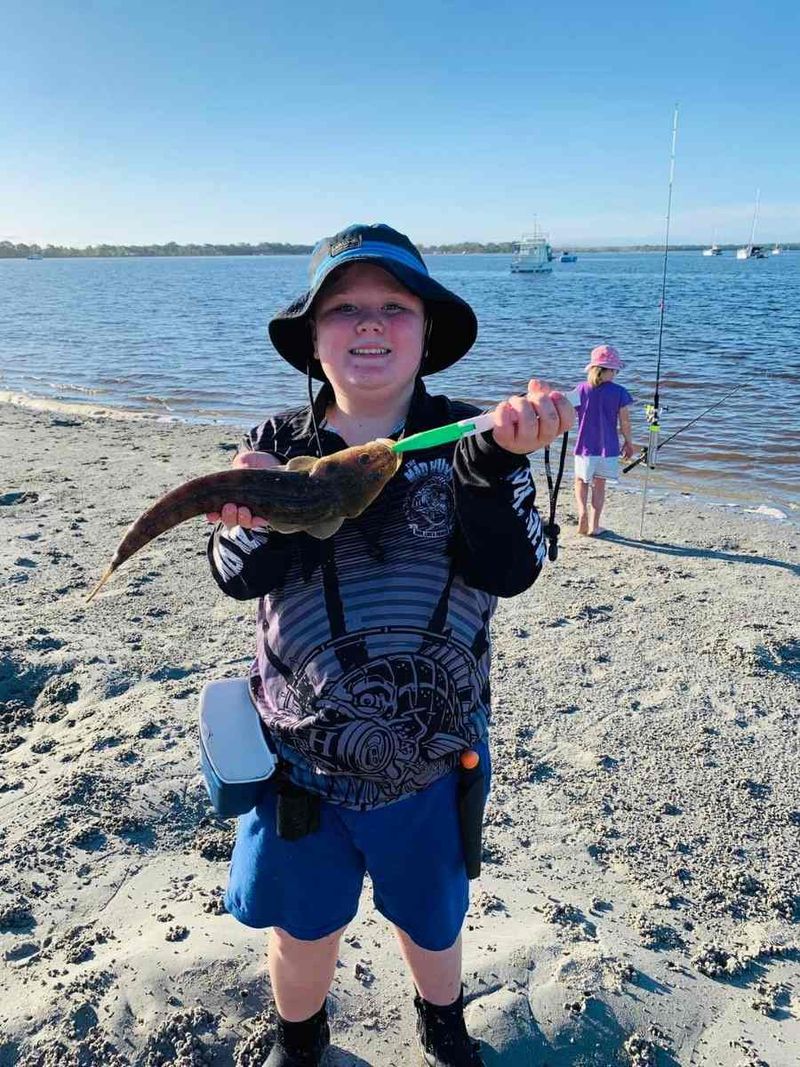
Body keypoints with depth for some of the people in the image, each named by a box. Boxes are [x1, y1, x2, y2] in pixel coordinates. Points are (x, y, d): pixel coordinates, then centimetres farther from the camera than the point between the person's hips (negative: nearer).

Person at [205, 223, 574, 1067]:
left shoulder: (469, 441, -9)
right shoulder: (276, 447, -5)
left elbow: (510, 571, -19)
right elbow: (240, 577, -13)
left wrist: (503, 459, -34)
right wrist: (253, 519, -34)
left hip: (434, 759, 0)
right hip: (301, 754, 1)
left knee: (431, 919, 25)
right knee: (301, 926, 22)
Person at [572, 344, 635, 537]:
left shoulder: (581, 389, -5)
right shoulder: (618, 392, -8)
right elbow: (624, 422, -5)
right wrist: (628, 442, 10)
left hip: (585, 446, 0)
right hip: (608, 448, 0)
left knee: (581, 481, 19)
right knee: (599, 484, 13)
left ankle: (582, 511, -6)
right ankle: (594, 525, 13)